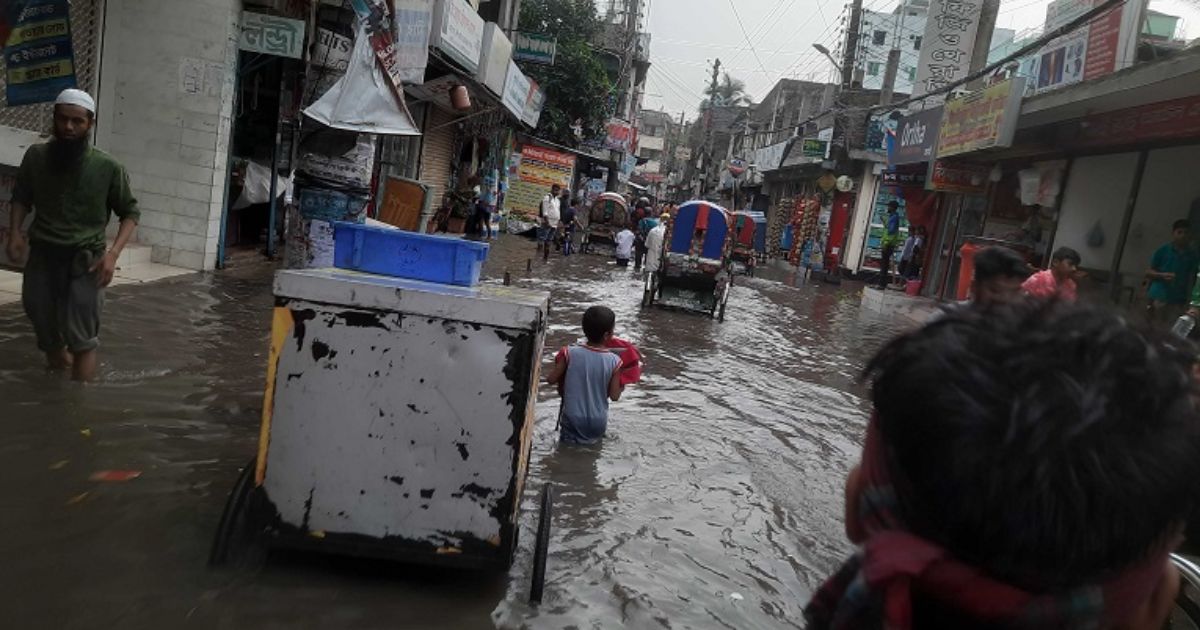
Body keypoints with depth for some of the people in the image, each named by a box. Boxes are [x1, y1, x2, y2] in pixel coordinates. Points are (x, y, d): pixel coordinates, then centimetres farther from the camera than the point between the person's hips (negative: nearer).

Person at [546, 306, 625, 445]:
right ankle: (592, 437, 5)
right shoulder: (614, 361, -12)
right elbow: (614, 396, -8)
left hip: (573, 422, -4)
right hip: (598, 425, 4)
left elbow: (551, 380, -5)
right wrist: (622, 384, 9)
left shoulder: (569, 353, -14)